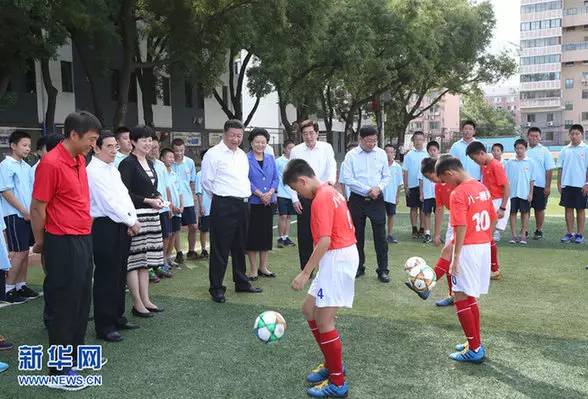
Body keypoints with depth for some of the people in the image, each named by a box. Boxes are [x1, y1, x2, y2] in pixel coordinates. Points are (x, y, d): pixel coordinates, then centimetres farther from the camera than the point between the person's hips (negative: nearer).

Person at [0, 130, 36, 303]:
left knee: (25, 251, 11)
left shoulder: (27, 167, 11)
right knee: (19, 253, -5)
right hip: (15, 215, -7)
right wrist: (24, 211, -14)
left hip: (29, 215, 7)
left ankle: (21, 285, 20)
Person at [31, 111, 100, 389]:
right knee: (62, 305, 1)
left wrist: (85, 235, 17)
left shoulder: (80, 160, 9)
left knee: (81, 300, 17)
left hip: (83, 240, 8)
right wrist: (40, 243, 0)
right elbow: (37, 209, -12)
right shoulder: (51, 163, -18)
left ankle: (74, 352, 33)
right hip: (63, 244, -8)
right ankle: (59, 371, 12)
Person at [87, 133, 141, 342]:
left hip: (122, 226, 9)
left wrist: (133, 220, -1)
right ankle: (104, 326, 6)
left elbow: (125, 195, 12)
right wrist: (131, 222, -11)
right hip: (104, 226, -9)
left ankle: (117, 317, 28)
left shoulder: (113, 169, 16)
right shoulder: (93, 170, -12)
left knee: (120, 275, 15)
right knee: (105, 277, -3)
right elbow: (108, 202, -17)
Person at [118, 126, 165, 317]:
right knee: (134, 259, -2)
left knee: (146, 259, 11)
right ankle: (137, 304, 5)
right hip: (135, 215, -8)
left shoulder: (150, 163, 16)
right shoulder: (127, 163, -9)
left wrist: (158, 198, 3)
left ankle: (145, 300, 18)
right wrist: (148, 201, -14)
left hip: (151, 215, 8)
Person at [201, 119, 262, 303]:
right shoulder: (214, 154, -8)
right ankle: (216, 288, 7)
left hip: (243, 204, 7)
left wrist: (246, 195, 16)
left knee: (240, 247, 17)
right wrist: (221, 196, 3)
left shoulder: (242, 155, 15)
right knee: (220, 248, -2)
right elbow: (207, 181, -6)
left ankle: (241, 283, 29)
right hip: (224, 206, -7)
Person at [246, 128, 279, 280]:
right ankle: (253, 269, 10)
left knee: (266, 234, 10)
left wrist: (270, 192, -10)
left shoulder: (270, 158, 10)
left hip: (269, 202, 5)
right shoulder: (246, 159, -6)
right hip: (253, 202, -5)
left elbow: (276, 178, 7)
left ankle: (263, 267, 22)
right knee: (253, 235, 0)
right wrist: (260, 194, -16)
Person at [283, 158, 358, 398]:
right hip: (342, 255, 10)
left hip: (337, 259, -10)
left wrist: (305, 273, -21)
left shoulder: (320, 199, -17)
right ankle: (332, 364, 27)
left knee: (324, 319, -4)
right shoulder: (330, 192, 13)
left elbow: (324, 242, -24)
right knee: (309, 309, 16)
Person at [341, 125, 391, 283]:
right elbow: (348, 179, -9)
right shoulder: (351, 155, -3)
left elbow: (386, 176, 8)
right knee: (357, 235, 10)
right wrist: (367, 190, -14)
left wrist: (378, 188, -12)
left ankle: (383, 270, 9)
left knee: (380, 236, 0)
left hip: (377, 200, 1)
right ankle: (358, 267, 24)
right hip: (357, 200, 0)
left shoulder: (381, 154, 3)